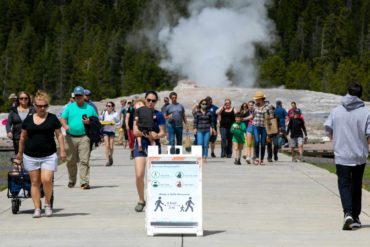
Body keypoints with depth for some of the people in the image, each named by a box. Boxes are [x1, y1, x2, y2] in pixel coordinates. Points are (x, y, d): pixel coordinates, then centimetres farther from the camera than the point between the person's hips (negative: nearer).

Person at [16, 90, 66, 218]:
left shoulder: (52, 118, 2)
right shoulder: (28, 120, 6)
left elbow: (59, 134, 4)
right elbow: (23, 136, 16)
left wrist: (62, 150, -4)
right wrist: (20, 152, 20)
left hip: (49, 156, -2)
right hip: (31, 156, 2)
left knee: (47, 180, -14)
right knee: (35, 182, 4)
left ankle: (48, 203, 9)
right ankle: (37, 209, 11)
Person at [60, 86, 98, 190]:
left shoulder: (89, 108, 11)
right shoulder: (69, 107, 13)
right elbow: (63, 118, 7)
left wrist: (89, 122, -8)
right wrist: (65, 125, -15)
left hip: (84, 137, -2)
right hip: (70, 137, 2)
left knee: (84, 160, -11)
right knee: (71, 161, 6)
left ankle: (84, 182, -14)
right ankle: (72, 180, 22)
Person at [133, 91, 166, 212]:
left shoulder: (159, 115, 2)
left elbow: (163, 133, -2)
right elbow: (135, 131, -2)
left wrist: (156, 136, -23)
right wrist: (147, 133, -17)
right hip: (140, 146, 1)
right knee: (139, 175, -9)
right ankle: (141, 200, 10)